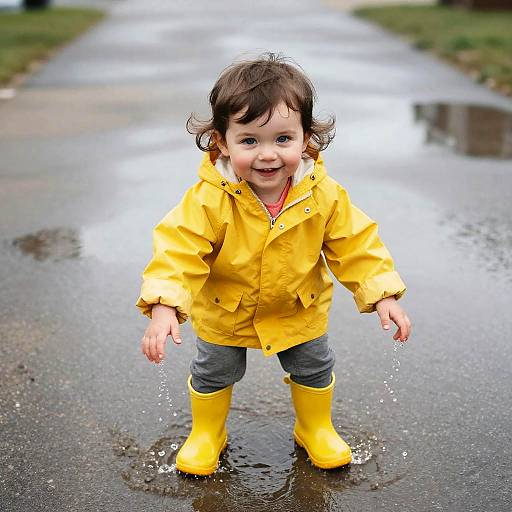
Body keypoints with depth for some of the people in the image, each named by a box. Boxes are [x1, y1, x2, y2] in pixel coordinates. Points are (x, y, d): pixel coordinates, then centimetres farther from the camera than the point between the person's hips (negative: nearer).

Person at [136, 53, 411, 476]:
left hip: (300, 309, 2)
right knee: (214, 374, 20)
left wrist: (383, 294, -18)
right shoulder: (210, 200, -33)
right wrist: (164, 305, -46)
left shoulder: (324, 194, -25)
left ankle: (316, 429, 50)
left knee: (315, 369, 22)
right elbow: (179, 248, -33)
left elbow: (355, 244, -14)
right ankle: (207, 433, 48)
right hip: (224, 313, -1)